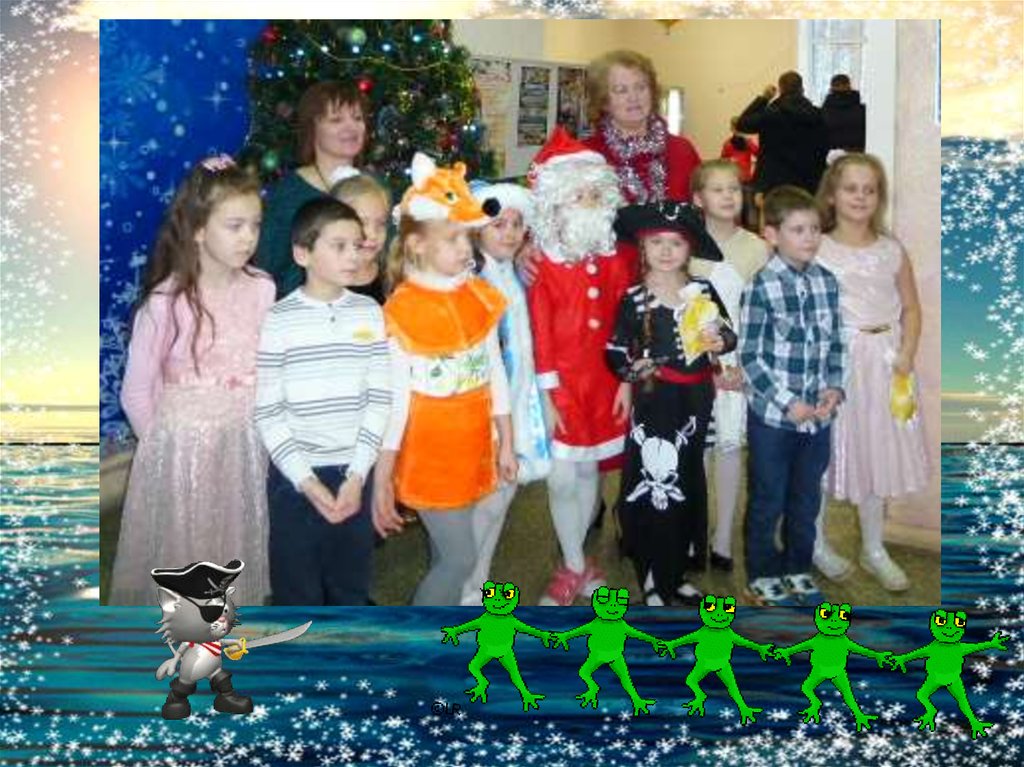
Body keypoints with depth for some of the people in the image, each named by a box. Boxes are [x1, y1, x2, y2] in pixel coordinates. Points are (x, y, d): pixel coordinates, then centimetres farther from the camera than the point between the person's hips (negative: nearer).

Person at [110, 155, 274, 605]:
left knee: (239, 542, 16)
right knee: (182, 551, 11)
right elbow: (136, 391, -6)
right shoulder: (165, 302, -16)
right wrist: (165, 444, 2)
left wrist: (256, 431, 3)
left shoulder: (262, 290, -7)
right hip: (183, 446, -3)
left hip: (249, 442, 3)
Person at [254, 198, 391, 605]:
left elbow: (379, 399, 0)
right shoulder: (277, 321, -8)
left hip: (355, 472, 3)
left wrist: (357, 475, -7)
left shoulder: (370, 313, 0)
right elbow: (267, 412, -8)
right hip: (294, 475, -2)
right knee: (297, 586, 10)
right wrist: (307, 480, -13)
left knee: (352, 584, 16)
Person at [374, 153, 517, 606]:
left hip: (473, 448, 5)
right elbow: (394, 397, -15)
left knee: (446, 556, 16)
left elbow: (495, 374, 8)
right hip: (429, 454, -5)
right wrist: (381, 480, -12)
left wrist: (506, 443, 11)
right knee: (460, 558, -2)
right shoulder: (401, 312, -17)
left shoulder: (480, 298, 1)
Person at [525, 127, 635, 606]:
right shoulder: (544, 263, -9)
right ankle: (574, 567, 18)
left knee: (589, 470, 12)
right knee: (564, 478, 1)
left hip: (605, 379, 3)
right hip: (563, 380, -3)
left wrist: (627, 379, 0)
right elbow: (540, 331, -10)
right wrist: (547, 393, -12)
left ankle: (574, 560, 29)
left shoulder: (615, 258, 3)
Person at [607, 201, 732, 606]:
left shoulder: (703, 291, 1)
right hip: (653, 403, -3)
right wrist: (633, 368, -23)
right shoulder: (634, 298, -5)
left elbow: (729, 336, 7)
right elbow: (614, 353, -4)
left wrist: (719, 341, -14)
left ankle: (677, 572, 30)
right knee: (652, 486, -2)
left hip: (694, 402, 3)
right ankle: (653, 580, 12)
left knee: (687, 486, 14)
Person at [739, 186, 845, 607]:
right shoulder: (761, 287, -15)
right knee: (767, 500, 10)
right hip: (772, 415, -5)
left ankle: (798, 569, 36)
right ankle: (762, 576, 27)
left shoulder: (828, 282, 1)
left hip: (818, 415, 5)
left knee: (807, 499, 18)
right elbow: (750, 357, -14)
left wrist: (834, 388, -6)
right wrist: (789, 402, -17)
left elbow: (835, 344, 9)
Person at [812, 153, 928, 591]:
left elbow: (911, 308, 8)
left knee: (879, 451, 11)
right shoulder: (816, 250, -4)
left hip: (883, 362, 4)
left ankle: (874, 549, 27)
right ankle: (815, 541, 25)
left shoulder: (892, 250, 5)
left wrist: (906, 354, -5)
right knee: (823, 452, 5)